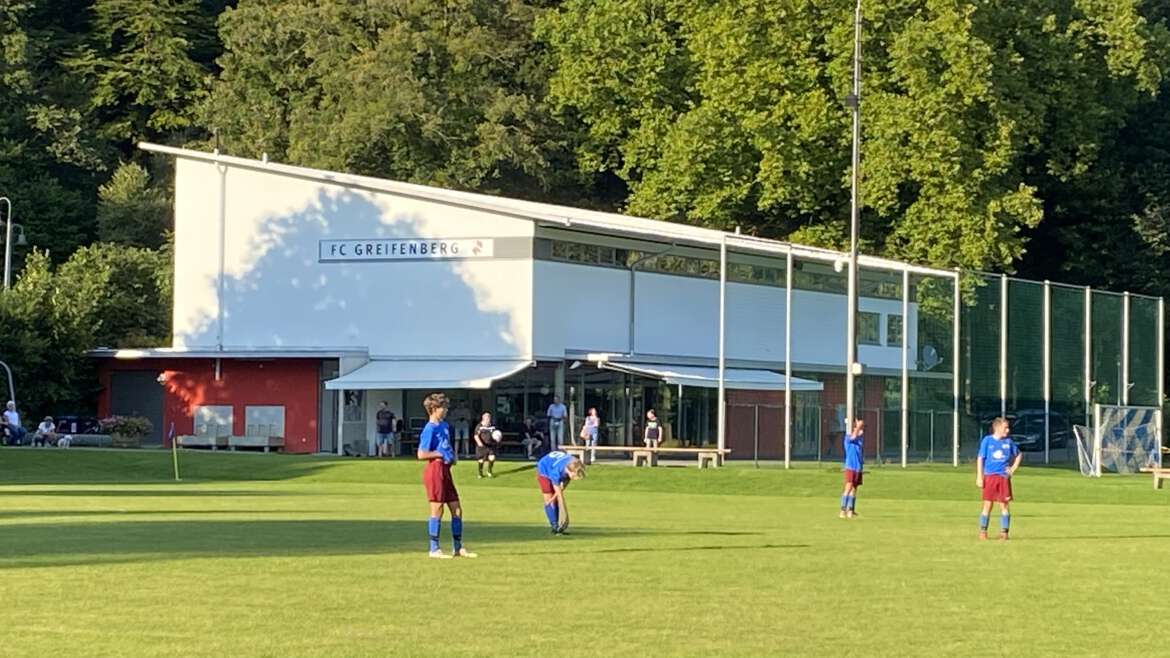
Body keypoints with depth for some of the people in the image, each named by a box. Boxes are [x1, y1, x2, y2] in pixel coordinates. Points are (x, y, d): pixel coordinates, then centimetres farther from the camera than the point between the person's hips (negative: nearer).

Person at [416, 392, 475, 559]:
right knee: (437, 509, -4)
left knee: (456, 509, 9)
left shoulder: (444, 425, 14)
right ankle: (434, 549, 2)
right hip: (435, 469, -9)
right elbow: (421, 454, -17)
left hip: (445, 469, 9)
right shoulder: (430, 429, -12)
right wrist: (441, 454, -13)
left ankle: (458, 547, 16)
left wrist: (452, 454, 11)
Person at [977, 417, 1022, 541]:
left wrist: (1013, 468, 10)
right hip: (990, 476, -2)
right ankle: (983, 531, 5)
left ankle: (1004, 532, 4)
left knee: (1004, 505, -1)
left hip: (1004, 477, 2)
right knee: (987, 504, -2)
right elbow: (980, 459, 0)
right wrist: (979, 477, -6)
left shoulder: (1008, 441, 7)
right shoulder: (987, 440, -1)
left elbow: (1019, 455, 22)